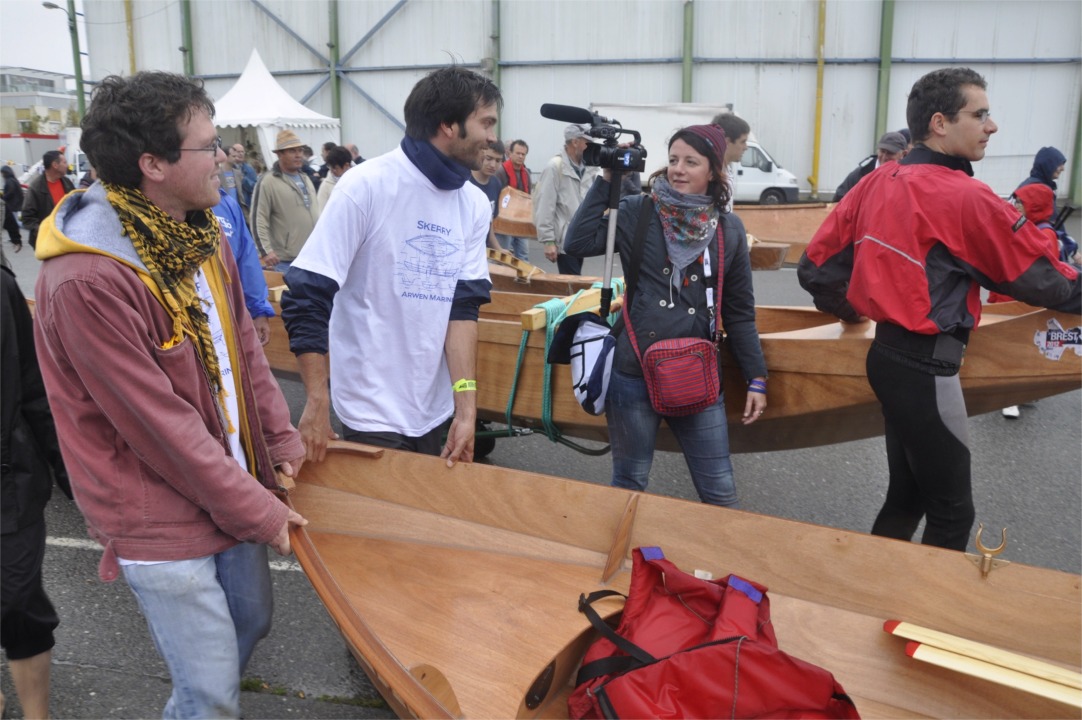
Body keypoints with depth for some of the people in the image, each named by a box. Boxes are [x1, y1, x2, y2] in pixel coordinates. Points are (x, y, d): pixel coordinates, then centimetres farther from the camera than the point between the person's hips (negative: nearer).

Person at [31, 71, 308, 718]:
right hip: (164, 528, -8)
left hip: (235, 491, 8)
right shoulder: (86, 282, -27)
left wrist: (283, 444, 4)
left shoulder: (201, 234, 1)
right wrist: (259, 512, -16)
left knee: (253, 620, 25)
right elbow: (162, 428, -24)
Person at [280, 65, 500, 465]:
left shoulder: (475, 205, 2)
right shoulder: (367, 186, -14)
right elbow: (306, 296, -14)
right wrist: (317, 401, -15)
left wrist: (466, 406, -10)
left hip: (435, 409, 6)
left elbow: (463, 306, -2)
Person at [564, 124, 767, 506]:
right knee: (629, 485, 12)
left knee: (720, 493, 6)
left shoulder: (729, 229, 5)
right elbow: (577, 244, -12)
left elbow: (739, 311, 9)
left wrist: (756, 377, 7)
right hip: (634, 375, -1)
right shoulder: (638, 212, 0)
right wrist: (606, 181, -10)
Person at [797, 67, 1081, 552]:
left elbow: (816, 267, 7)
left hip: (890, 356, 8)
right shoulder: (964, 197, -17)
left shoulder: (877, 183, 5)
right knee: (952, 514, 6)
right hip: (925, 369, -8)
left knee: (906, 494, 20)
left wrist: (850, 311, 23)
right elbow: (1041, 276, -7)